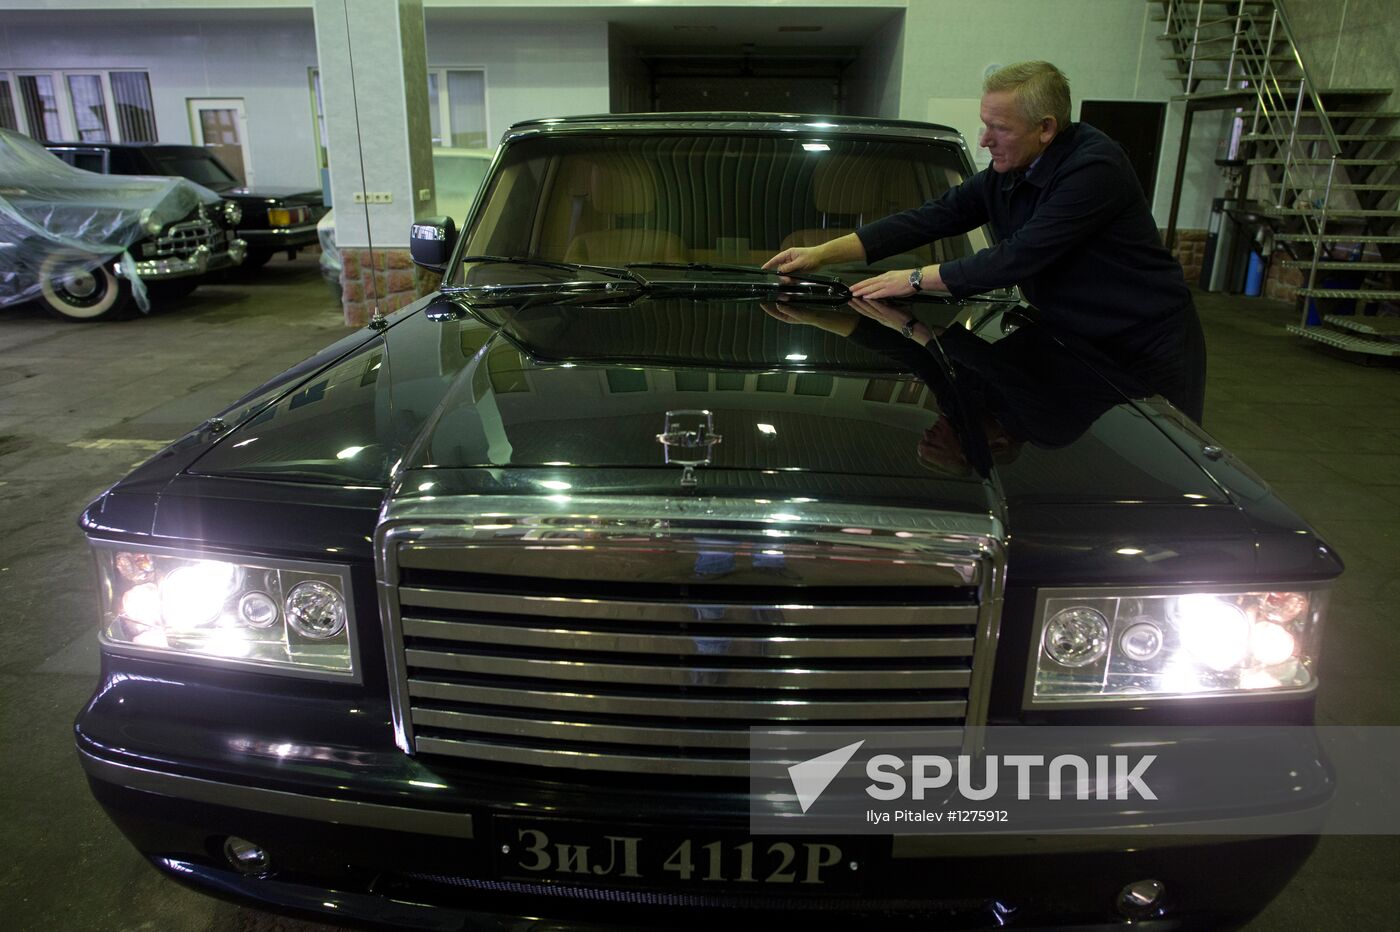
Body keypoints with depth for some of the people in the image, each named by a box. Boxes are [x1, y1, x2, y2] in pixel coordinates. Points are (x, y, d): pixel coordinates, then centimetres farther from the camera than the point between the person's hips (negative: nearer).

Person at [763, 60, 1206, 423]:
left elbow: (1019, 257, -29)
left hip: (1150, 349, -7)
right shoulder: (1005, 175, -1)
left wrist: (916, 279, -20)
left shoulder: (1094, 167, -26)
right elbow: (931, 217, -3)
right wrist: (823, 253, -9)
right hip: (1079, 344, 7)